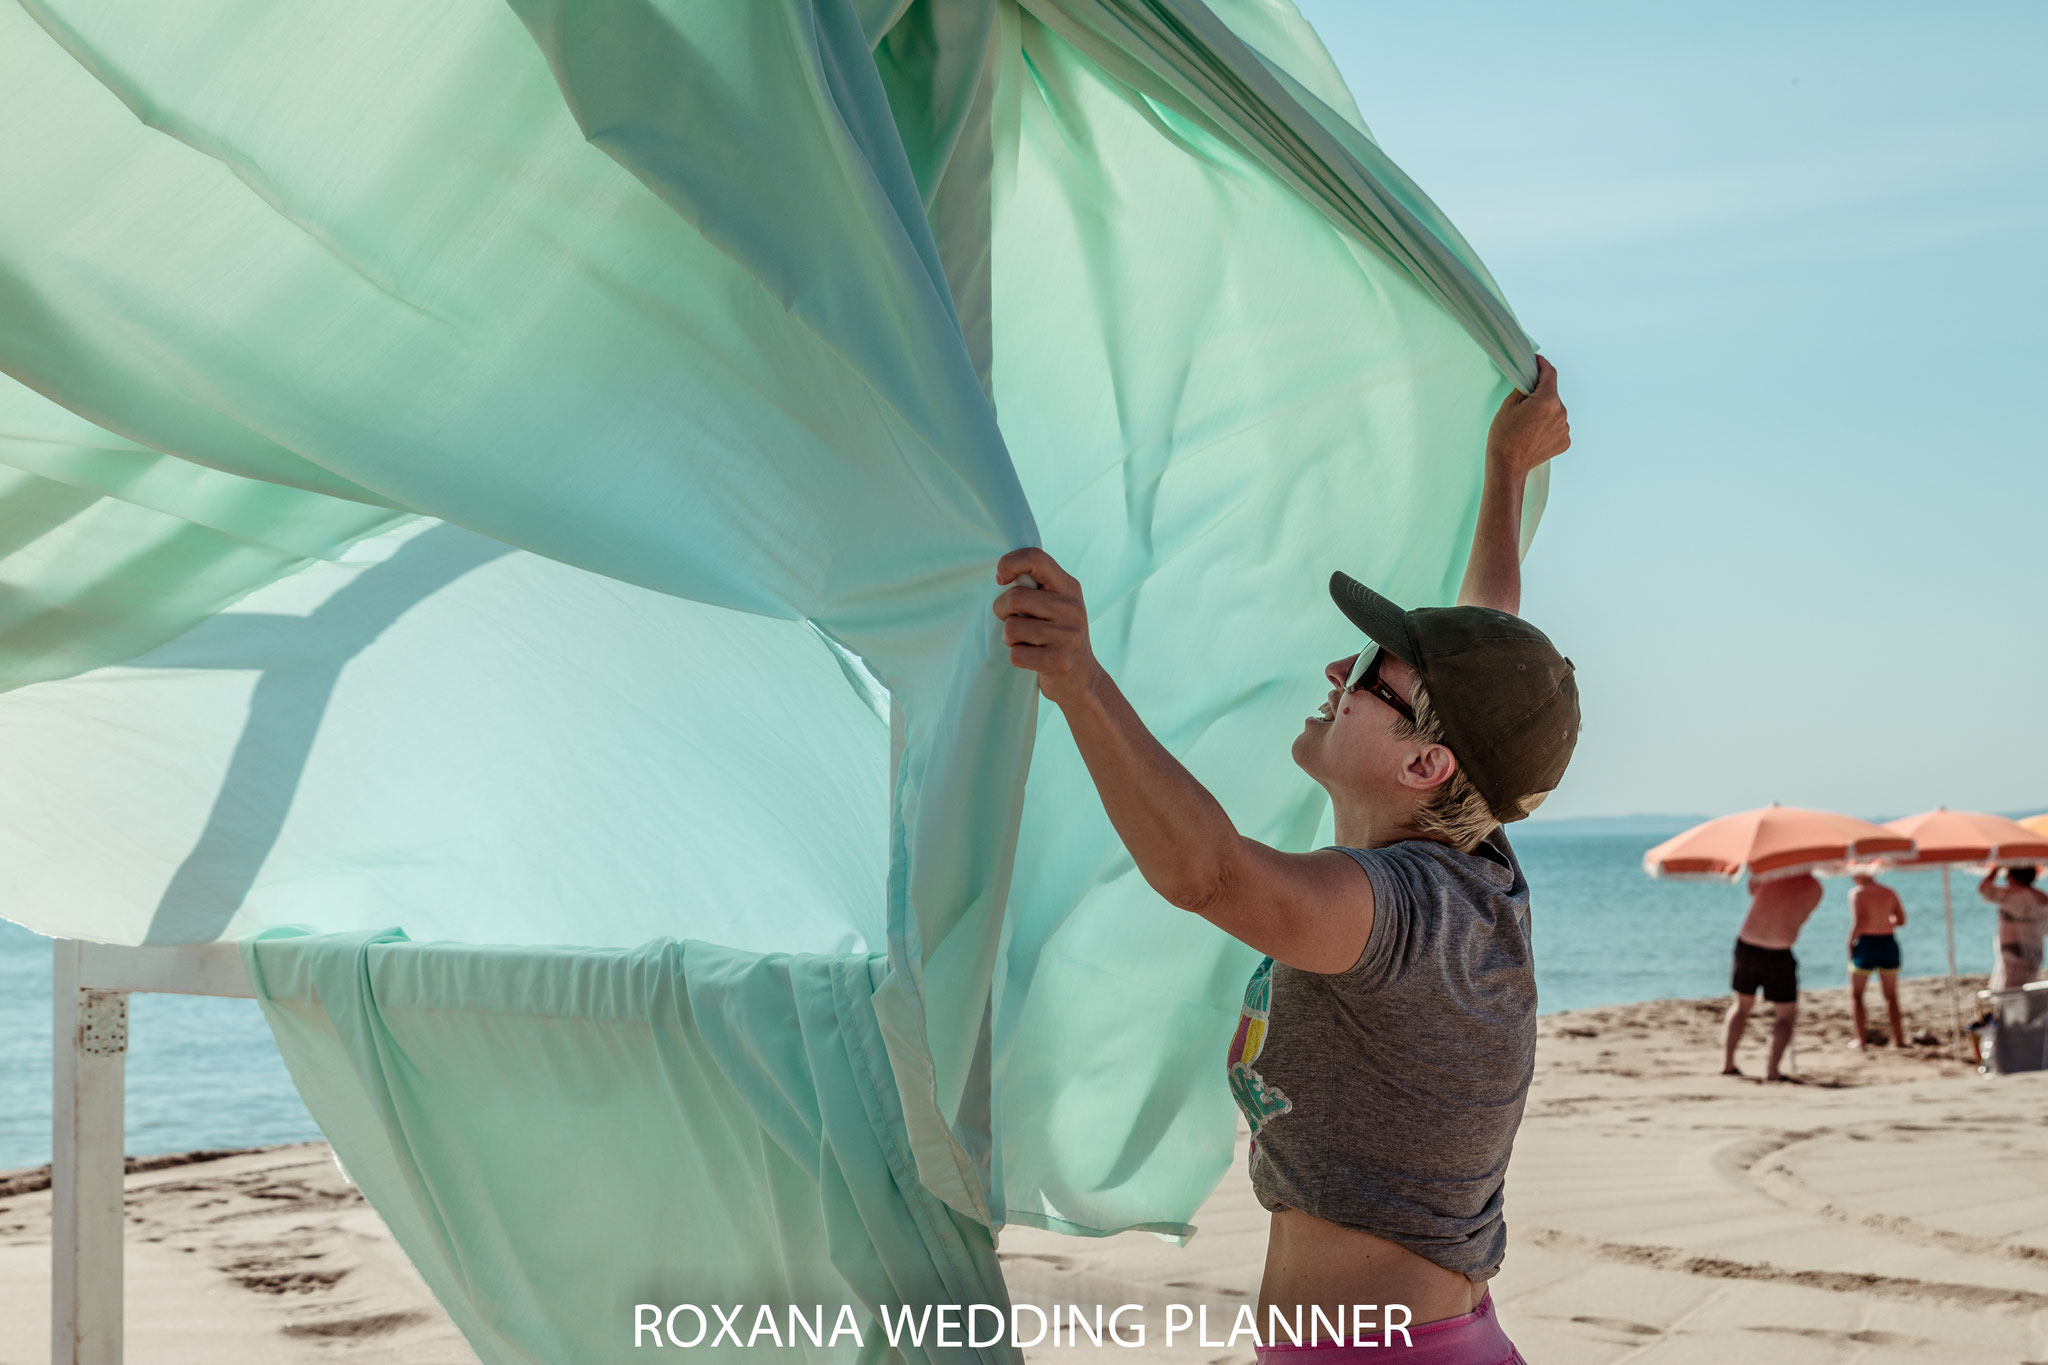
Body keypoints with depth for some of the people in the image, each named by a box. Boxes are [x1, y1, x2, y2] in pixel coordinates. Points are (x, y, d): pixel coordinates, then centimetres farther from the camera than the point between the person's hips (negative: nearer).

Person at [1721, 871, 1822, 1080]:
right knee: (1786, 1015, 12)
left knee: (1741, 1005, 22)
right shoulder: (1814, 887, -5)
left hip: (1746, 944, 3)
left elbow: (1751, 888, 17)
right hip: (1778, 953, -3)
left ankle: (1727, 1063, 17)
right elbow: (1798, 919, 6)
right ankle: (1772, 1069, -1)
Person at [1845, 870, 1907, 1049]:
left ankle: (1861, 1039, 0)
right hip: (1888, 943, 5)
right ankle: (1899, 1039, 15)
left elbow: (1859, 922, -19)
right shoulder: (1889, 892, 6)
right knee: (1891, 996, 17)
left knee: (1855, 995, 8)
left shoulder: (1857, 892, -10)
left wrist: (1850, 943, -8)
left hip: (1866, 943, -5)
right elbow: (1901, 919, 8)